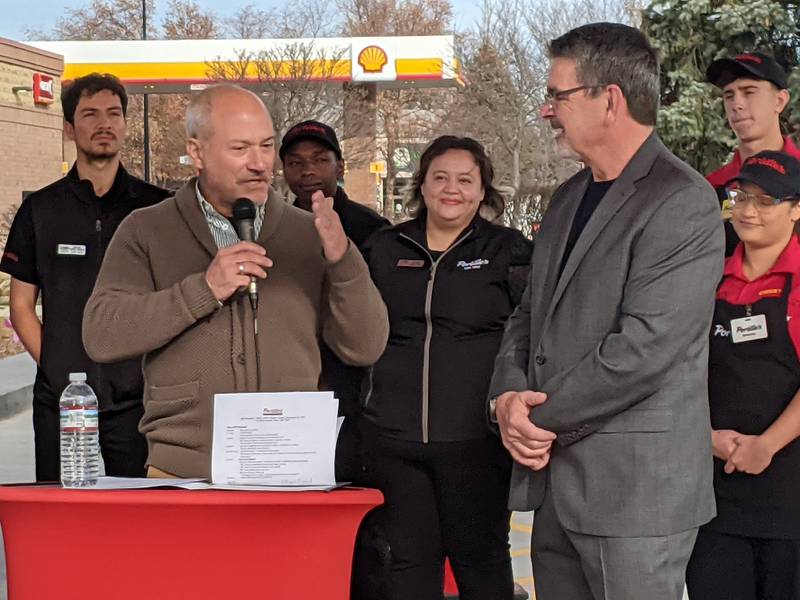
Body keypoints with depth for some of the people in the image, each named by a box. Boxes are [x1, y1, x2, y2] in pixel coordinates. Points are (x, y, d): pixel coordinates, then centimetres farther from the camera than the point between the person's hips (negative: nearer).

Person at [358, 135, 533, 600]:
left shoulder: (510, 252, 3)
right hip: (392, 440, 3)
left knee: (481, 560, 5)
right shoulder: (385, 250, 12)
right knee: (408, 562, 7)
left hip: (475, 440, -2)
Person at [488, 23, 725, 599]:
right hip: (556, 483, 8)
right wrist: (507, 396, -3)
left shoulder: (683, 203, -13)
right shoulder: (571, 196, 15)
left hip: (634, 488, -8)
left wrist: (542, 419, -12)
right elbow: (532, 313, 16)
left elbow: (644, 347, -21)